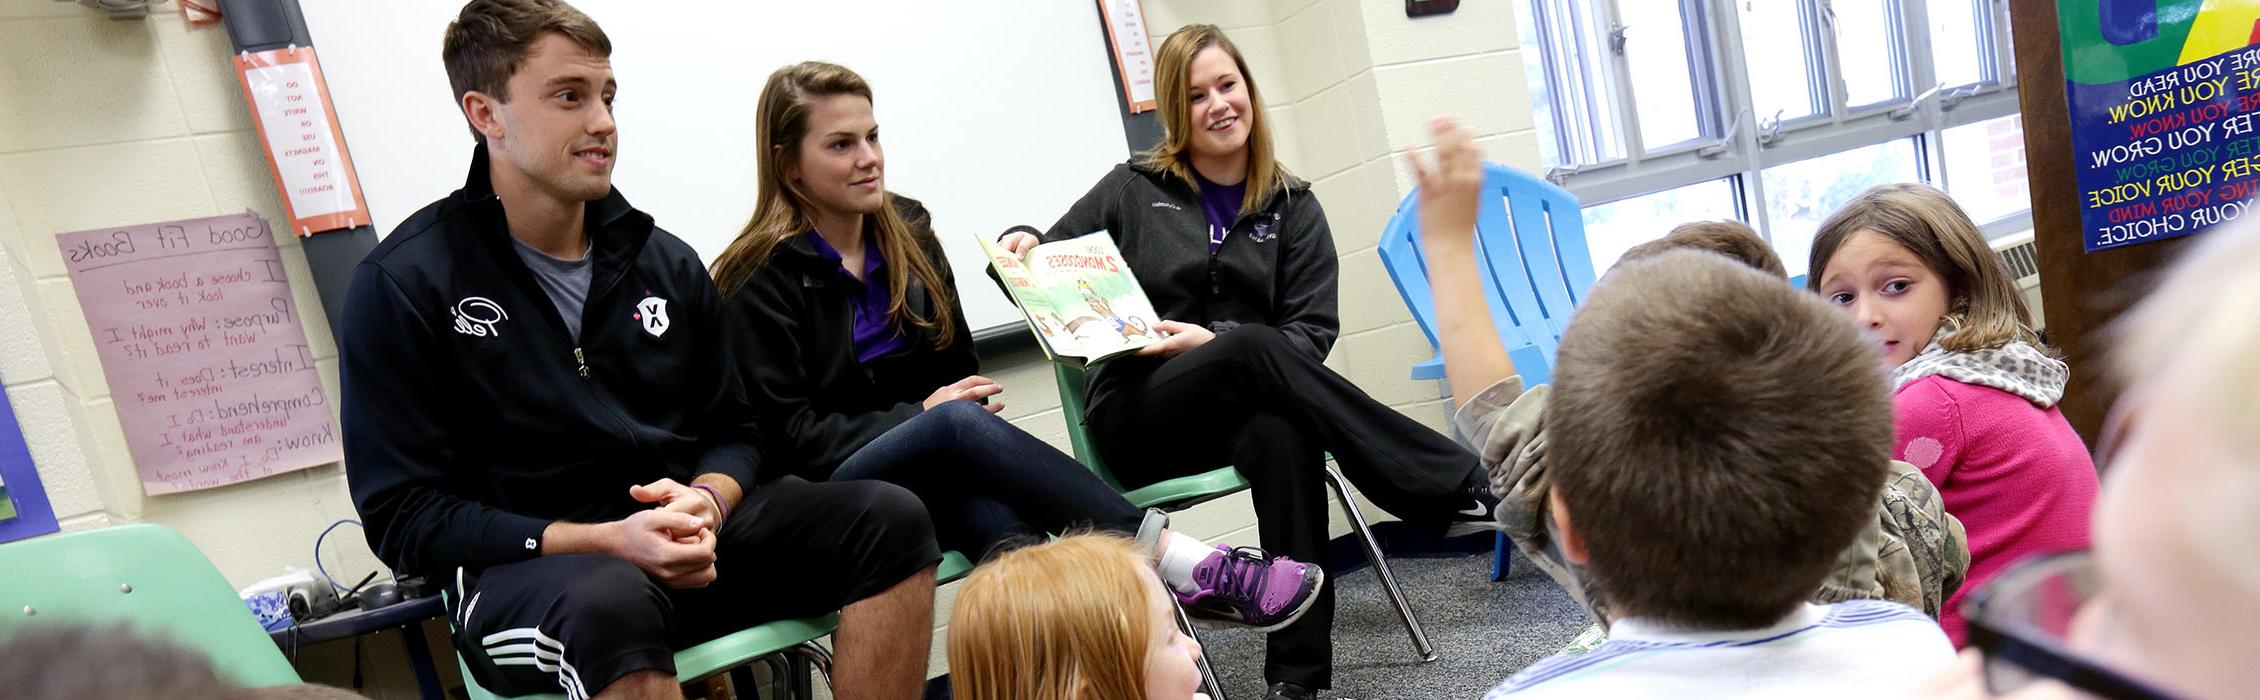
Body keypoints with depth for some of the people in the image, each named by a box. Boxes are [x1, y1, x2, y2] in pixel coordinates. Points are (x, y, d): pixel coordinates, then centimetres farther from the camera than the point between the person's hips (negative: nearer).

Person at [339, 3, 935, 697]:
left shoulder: (666, 262, 10)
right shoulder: (401, 284, -4)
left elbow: (733, 431, 15)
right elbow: (403, 516, -7)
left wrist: (705, 502, -11)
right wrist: (607, 540, -20)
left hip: (687, 537, 6)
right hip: (524, 564, -5)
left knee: (890, 517, -16)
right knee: (611, 604, -41)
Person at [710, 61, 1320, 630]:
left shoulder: (907, 231, 10)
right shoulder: (759, 280, -6)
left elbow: (958, 364, 16)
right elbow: (788, 432, -10)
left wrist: (966, 401, -7)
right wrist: (920, 415, -17)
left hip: (935, 467, 5)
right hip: (832, 489, -5)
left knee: (997, 521, -34)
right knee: (960, 424, -36)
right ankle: (1177, 560, -37)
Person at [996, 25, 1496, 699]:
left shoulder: (1293, 207, 11)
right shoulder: (1132, 190, 10)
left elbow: (1311, 334, 1)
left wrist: (1215, 341, -16)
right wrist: (1021, 246, -9)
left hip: (1244, 404, 1)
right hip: (1137, 416, -1)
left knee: (1283, 432, -38)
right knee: (1253, 349, -35)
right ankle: (1464, 489, -38)